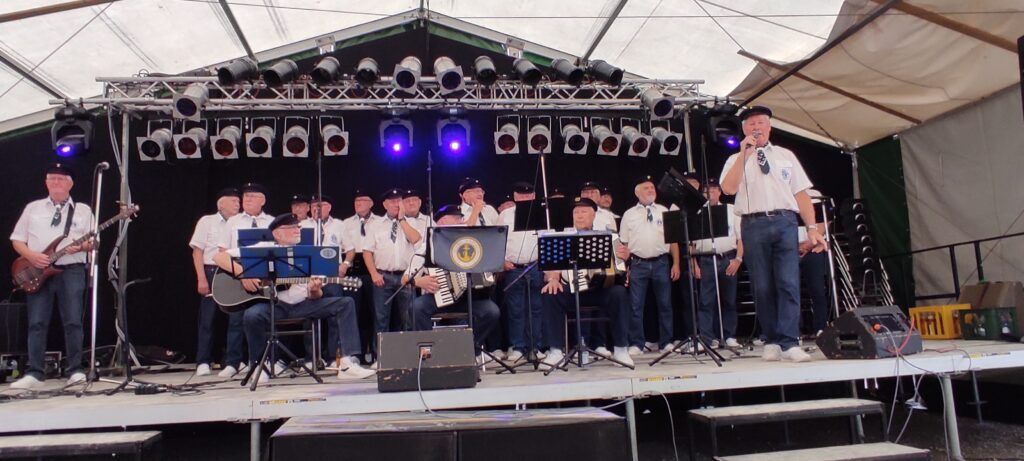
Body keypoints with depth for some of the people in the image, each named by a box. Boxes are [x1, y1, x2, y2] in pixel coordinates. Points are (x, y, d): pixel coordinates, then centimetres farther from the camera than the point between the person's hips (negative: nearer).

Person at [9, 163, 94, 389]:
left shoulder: (83, 210, 12)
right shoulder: (32, 208, 15)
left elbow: (93, 243, 8)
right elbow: (17, 239, 12)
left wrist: (83, 246, -15)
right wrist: (31, 256, -7)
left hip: (71, 270, -1)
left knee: (73, 321, -6)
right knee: (37, 323, -1)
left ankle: (75, 370, 1)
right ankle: (35, 373, 4)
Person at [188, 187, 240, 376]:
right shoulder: (207, 221, 4)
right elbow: (197, 251, 0)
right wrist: (201, 279, -9)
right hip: (212, 272, -3)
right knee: (207, 317, -1)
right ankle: (203, 362, 4)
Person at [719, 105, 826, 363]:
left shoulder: (786, 156, 18)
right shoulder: (736, 160, 14)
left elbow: (801, 194, 12)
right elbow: (728, 189, -6)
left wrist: (812, 228, 3)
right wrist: (745, 154, -8)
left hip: (785, 222, 1)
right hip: (753, 225, -1)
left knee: (789, 283, -10)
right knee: (763, 287, 0)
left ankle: (790, 344, -10)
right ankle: (771, 342, 8)